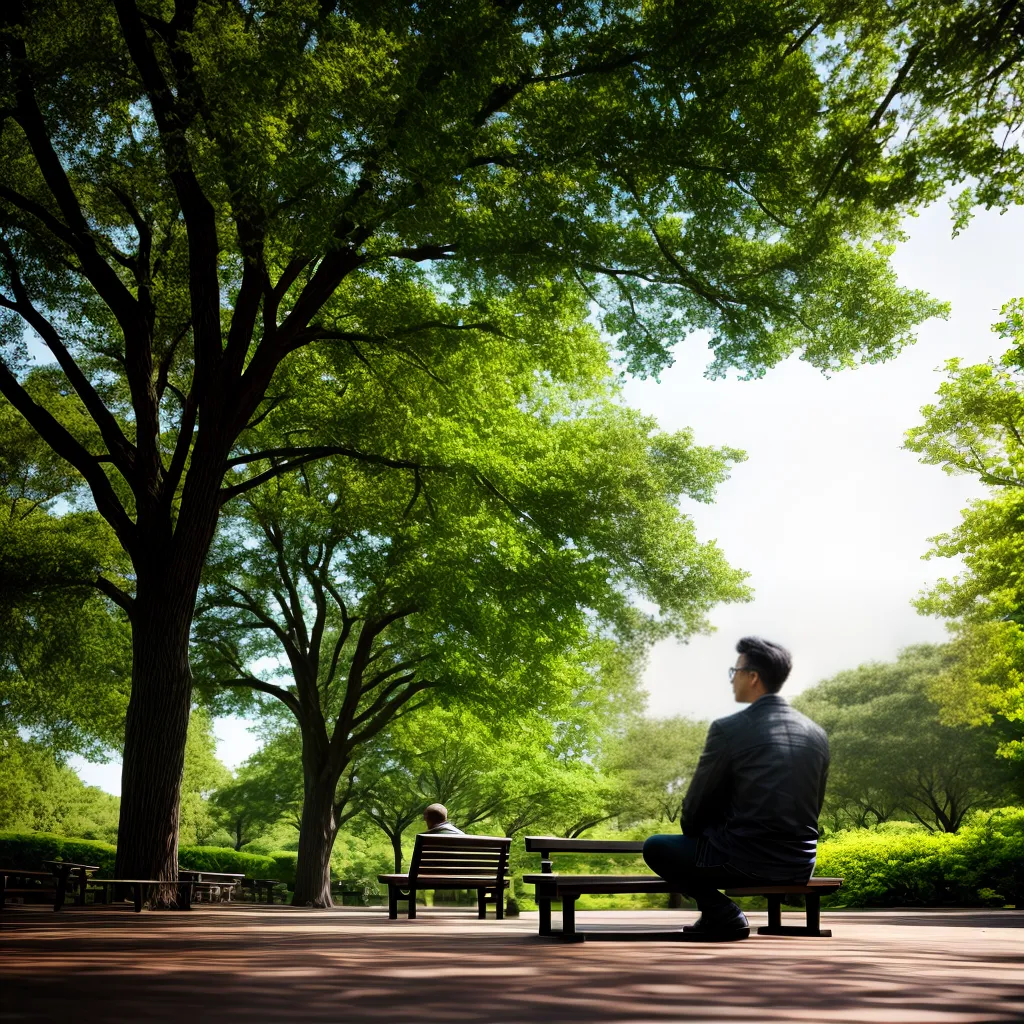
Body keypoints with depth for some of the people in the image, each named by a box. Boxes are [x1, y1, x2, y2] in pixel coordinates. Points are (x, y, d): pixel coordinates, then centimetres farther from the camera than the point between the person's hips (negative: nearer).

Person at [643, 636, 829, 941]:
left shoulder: (728, 729, -12)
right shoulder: (817, 734, 5)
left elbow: (696, 803, -4)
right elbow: (812, 807, 15)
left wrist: (693, 835, 17)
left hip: (746, 860, -7)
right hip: (800, 864, 7)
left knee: (656, 848, 15)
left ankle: (723, 914, 4)